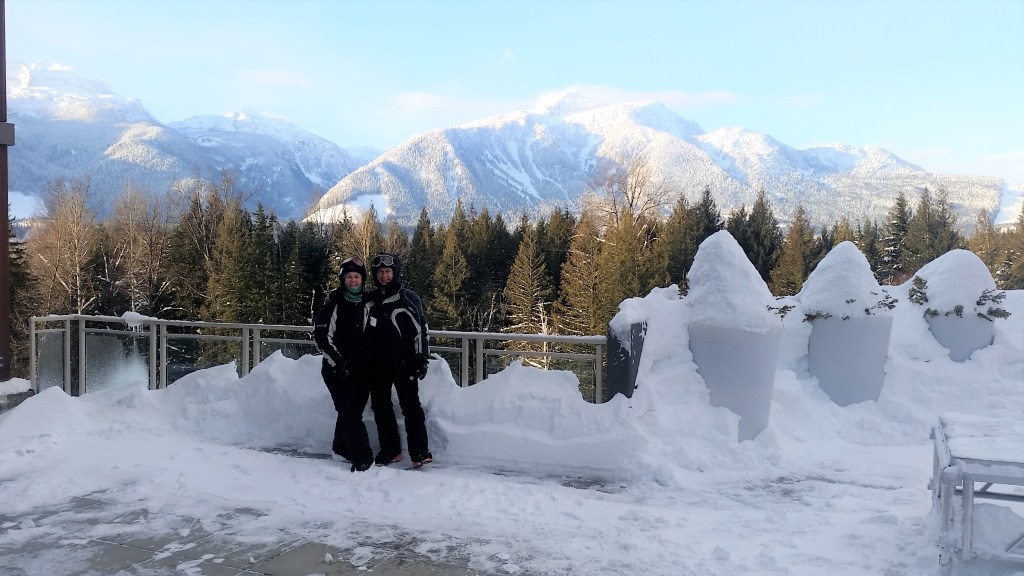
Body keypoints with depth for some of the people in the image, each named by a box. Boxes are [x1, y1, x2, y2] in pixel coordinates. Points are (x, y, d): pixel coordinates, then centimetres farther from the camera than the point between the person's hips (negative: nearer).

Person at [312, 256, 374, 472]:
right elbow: (321, 336, -13)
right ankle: (363, 459, -10)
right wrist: (339, 363, -16)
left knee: (353, 411, 13)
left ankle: (342, 447, 32)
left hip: (361, 370, 6)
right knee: (350, 412, -10)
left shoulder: (366, 304, 9)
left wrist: (370, 362, 13)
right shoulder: (333, 304, -9)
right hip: (338, 371, -6)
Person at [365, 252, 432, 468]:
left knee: (410, 406, -3)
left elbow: (420, 329, -5)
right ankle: (390, 450, 20)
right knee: (381, 408, 9)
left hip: (403, 363, -5)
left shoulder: (408, 298, -4)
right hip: (377, 365, 5)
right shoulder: (369, 301, 9)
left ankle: (419, 452, 4)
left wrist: (421, 358, -10)